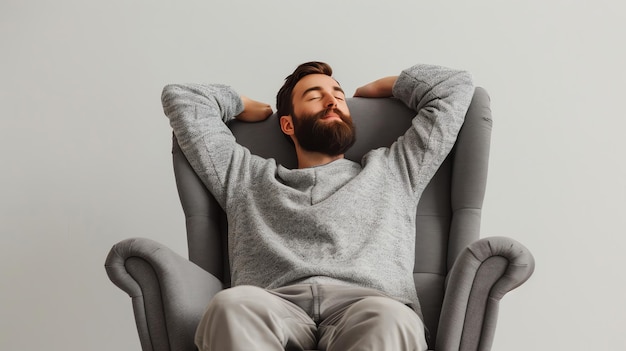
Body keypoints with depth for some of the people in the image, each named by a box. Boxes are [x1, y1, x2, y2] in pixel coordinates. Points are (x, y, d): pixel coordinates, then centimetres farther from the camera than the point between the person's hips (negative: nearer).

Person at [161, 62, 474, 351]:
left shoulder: (392, 170, 34)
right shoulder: (246, 177, 33)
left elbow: (455, 87, 38)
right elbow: (182, 98, 37)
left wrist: (371, 90, 49)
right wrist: (255, 108, 48)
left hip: (364, 309, 0)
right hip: (273, 310, 0)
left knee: (388, 318, -38)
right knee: (231, 306, -37)